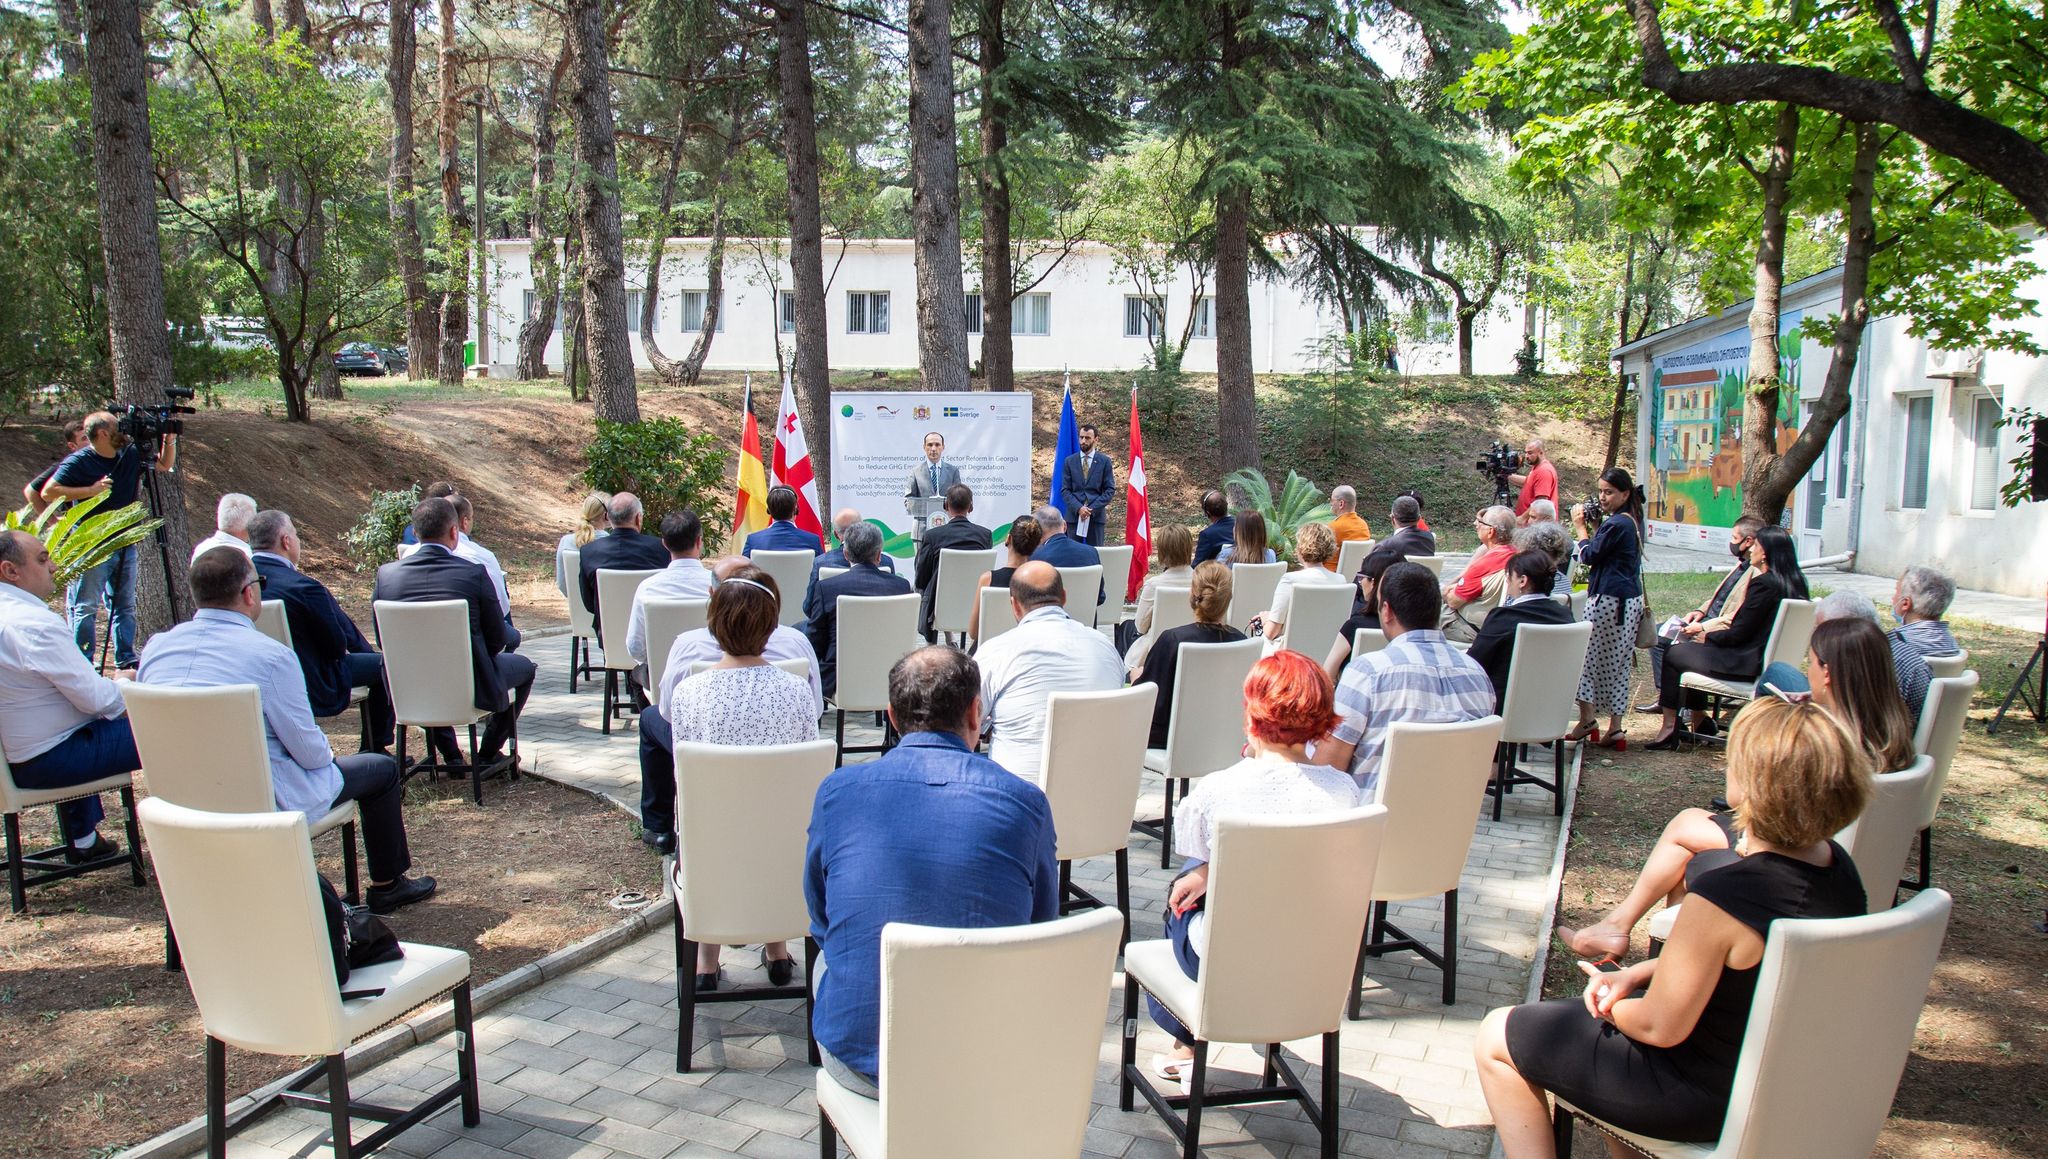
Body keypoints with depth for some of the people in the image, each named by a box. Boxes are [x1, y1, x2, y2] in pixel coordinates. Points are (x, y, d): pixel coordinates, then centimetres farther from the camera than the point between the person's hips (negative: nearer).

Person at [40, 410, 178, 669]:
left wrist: (169, 441, 2)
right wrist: (91, 490, -19)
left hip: (125, 544, 6)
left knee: (125, 604, 10)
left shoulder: (131, 454, 7)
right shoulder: (78, 461, -10)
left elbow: (165, 464, 19)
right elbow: (48, 492, -13)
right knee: (85, 607, -2)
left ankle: (126, 660, 17)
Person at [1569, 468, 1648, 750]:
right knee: (1618, 664, 10)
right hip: (1629, 600, 10)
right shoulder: (1633, 521, 13)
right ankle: (1614, 731, 13)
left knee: (1588, 658, 0)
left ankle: (1587, 721, 2)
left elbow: (1589, 555, -12)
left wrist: (1579, 527, -1)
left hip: (1608, 600, -10)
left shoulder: (1616, 524, -17)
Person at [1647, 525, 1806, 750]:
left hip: (1746, 664, -9)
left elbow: (1739, 634, -19)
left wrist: (1706, 636, -2)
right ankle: (1700, 720, 23)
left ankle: (1670, 727, 5)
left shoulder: (1763, 584, -21)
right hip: (1769, 660, 9)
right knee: (1690, 648, 22)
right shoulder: (1794, 583, 6)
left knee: (1673, 654, 2)